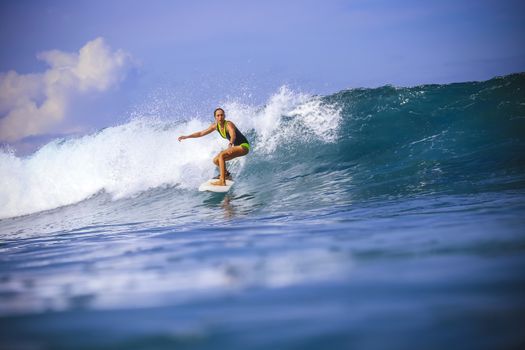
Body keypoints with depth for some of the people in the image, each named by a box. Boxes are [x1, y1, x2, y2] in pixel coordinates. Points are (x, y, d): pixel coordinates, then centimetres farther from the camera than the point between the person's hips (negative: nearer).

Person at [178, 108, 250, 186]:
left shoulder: (229, 125, -24)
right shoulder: (215, 126, -1)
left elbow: (233, 135, -45)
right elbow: (201, 133, 10)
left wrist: (230, 144, -66)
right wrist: (186, 137, 7)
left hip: (244, 146, -9)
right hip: (236, 146, 9)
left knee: (221, 155, -27)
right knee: (216, 160, 10)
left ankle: (222, 182, -31)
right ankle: (226, 174, 37)